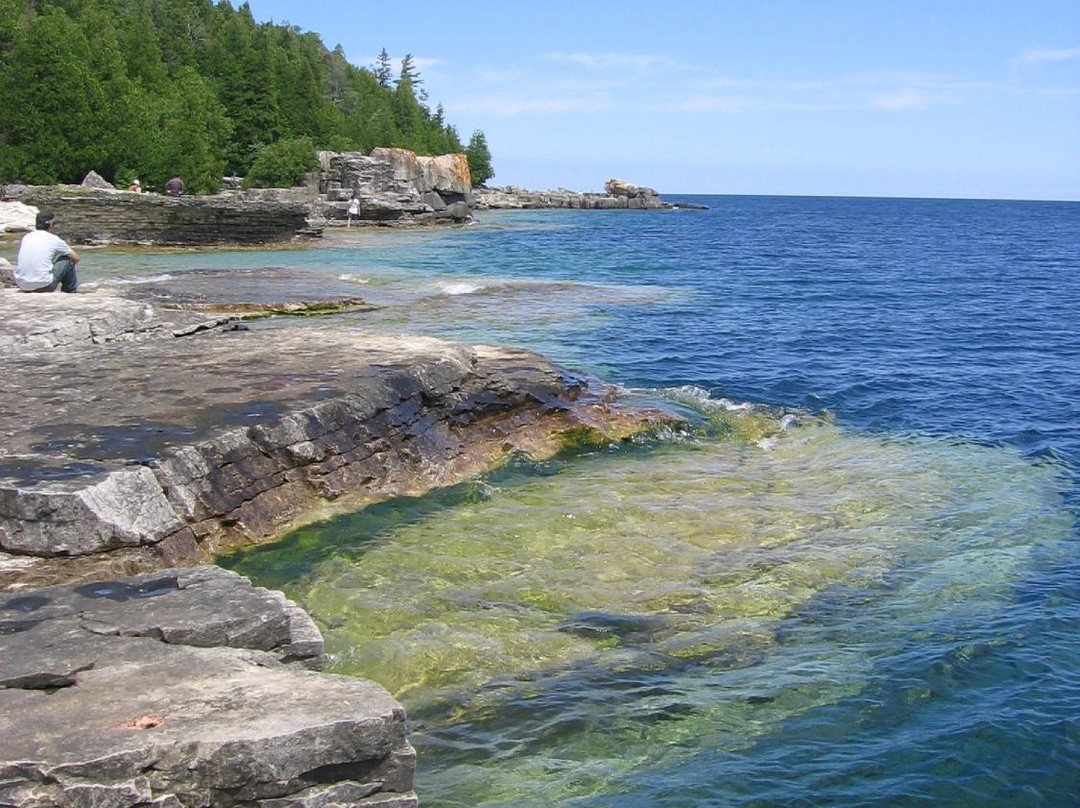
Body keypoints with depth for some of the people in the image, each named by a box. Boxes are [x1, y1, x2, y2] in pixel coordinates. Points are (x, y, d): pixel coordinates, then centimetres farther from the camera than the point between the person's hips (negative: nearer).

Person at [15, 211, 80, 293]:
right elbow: (76, 258, 12)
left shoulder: (26, 237, 13)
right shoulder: (54, 240, 0)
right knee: (67, 261, 13)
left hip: (22, 286, 6)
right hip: (43, 285, -5)